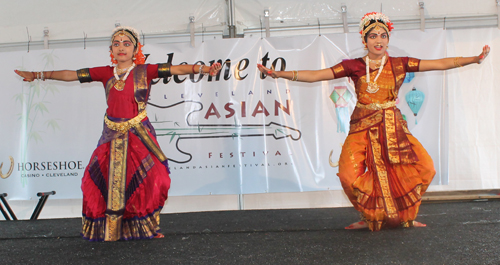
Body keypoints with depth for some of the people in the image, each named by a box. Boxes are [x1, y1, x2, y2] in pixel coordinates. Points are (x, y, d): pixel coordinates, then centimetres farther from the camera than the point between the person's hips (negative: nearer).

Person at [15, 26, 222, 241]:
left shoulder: (144, 71, 0)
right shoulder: (105, 73, 8)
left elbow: (175, 69, -9)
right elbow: (71, 75, 11)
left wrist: (204, 69, -20)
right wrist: (37, 75, 12)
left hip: (139, 135, -2)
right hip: (112, 135, 3)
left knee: (150, 178, -8)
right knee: (110, 181, 3)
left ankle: (147, 227, 10)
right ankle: (110, 231, 21)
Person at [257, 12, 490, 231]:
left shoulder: (400, 64, 5)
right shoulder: (353, 66, -1)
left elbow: (440, 63, 7)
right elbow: (314, 75, -7)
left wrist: (475, 59, 1)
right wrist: (278, 74, -16)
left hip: (394, 127, 2)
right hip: (363, 128, -2)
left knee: (424, 168, -9)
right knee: (349, 175, -20)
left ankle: (403, 216, 18)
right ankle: (371, 217, 10)